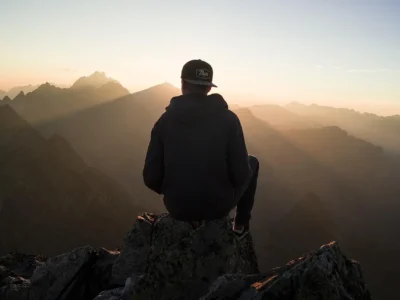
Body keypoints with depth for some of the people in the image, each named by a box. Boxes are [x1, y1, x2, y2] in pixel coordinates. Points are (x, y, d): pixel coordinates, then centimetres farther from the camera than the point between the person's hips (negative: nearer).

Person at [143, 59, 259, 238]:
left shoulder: (164, 120, -8)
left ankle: (194, 220, 37)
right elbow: (241, 174, -14)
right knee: (252, 162, 26)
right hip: (218, 204, -2)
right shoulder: (228, 118, -13)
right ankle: (241, 223, 34)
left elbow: (152, 178, -8)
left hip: (178, 208, 2)